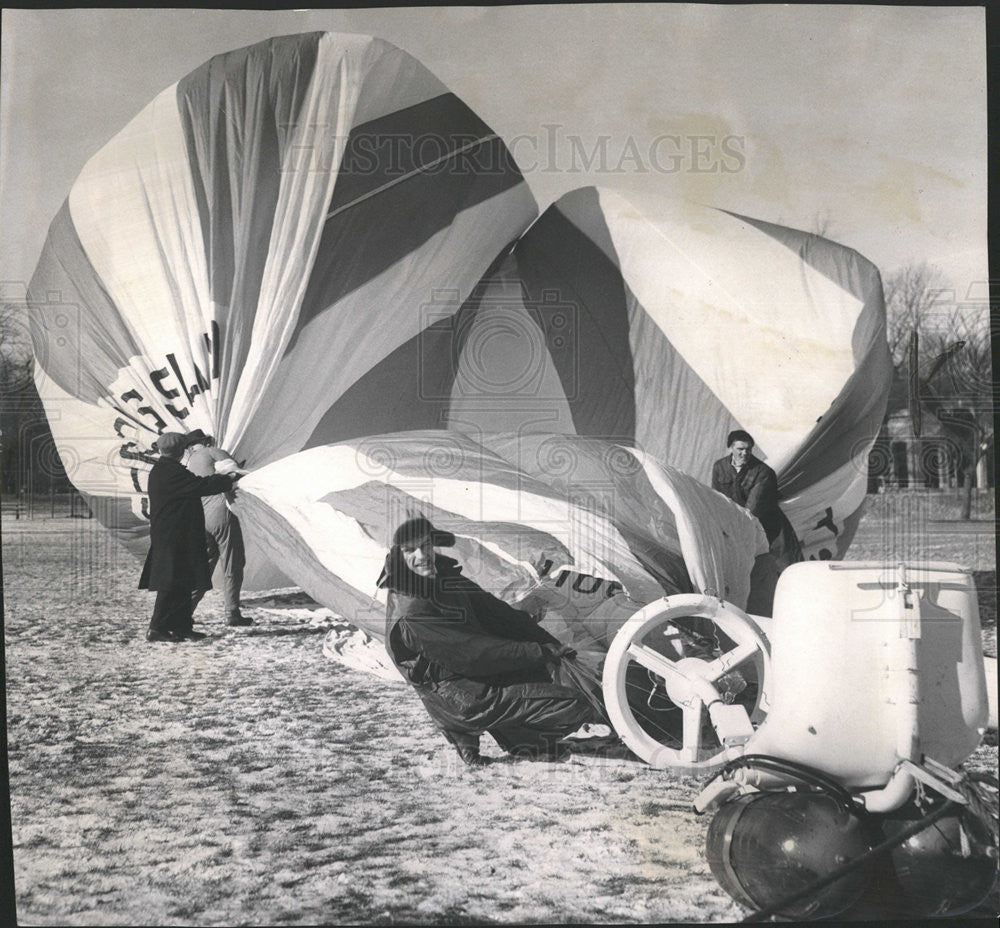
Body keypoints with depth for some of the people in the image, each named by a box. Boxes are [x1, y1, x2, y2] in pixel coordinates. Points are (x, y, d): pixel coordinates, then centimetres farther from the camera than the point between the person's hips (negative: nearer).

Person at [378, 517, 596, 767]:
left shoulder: (446, 578, 4)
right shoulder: (409, 615, -23)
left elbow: (497, 613, 6)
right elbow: (472, 654, -23)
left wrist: (549, 643, 1)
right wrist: (538, 654, -19)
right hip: (464, 703, -9)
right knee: (575, 706, -15)